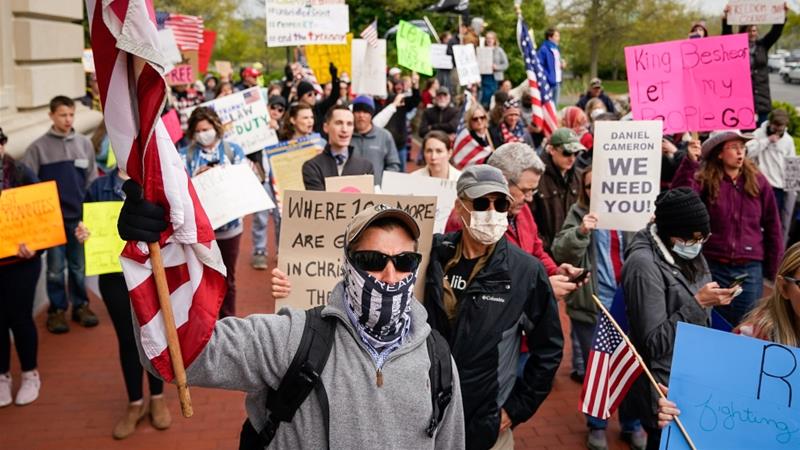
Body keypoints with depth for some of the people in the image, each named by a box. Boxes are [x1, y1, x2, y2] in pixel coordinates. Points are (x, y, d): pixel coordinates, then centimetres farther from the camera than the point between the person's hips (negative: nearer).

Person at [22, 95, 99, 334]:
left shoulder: (84, 143, 4)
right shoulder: (38, 147, -3)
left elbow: (92, 181, 7)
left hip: (80, 215, 2)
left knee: (79, 265, 10)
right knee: (56, 266, 5)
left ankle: (81, 305, 22)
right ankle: (57, 310, 15)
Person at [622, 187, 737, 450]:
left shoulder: (686, 254, 3)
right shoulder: (644, 264, -22)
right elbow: (654, 342, -23)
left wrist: (712, 301, -2)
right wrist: (698, 303, -25)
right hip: (663, 388, -8)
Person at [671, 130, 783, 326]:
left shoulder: (757, 181, 3)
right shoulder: (705, 180, -2)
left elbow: (772, 227, 7)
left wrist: (774, 271, 6)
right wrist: (690, 163, -29)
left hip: (750, 269, 1)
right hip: (713, 267, -1)